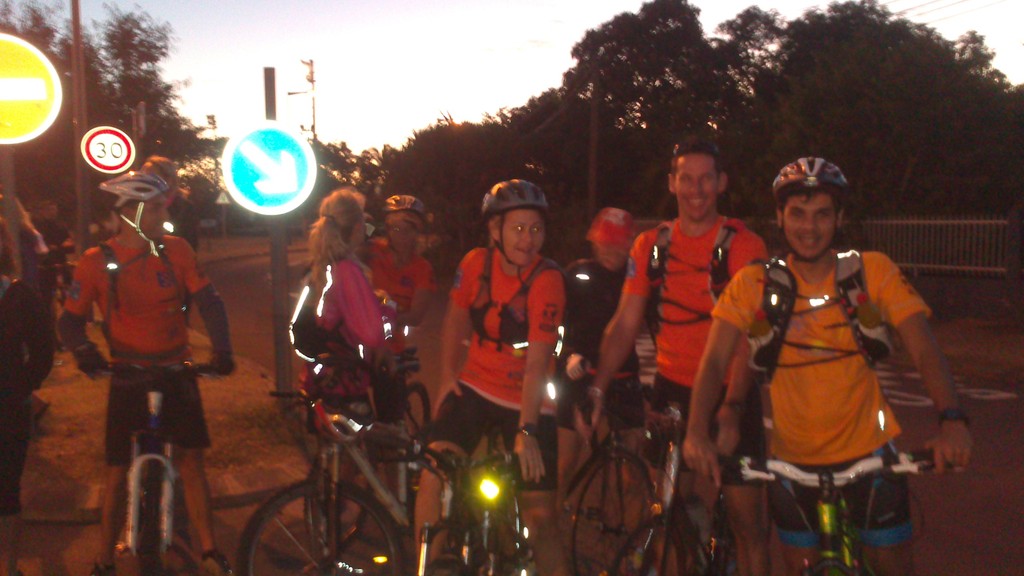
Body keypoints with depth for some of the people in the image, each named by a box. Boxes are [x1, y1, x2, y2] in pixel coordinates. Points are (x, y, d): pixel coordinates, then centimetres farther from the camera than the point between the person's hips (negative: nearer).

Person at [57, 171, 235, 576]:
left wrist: (222, 348, -19)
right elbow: (70, 319, -2)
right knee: (118, 468, 5)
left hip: (176, 371, 1)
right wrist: (83, 349, -23)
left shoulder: (176, 250, -4)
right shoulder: (96, 262, -8)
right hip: (128, 376, -1)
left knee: (190, 458, 2)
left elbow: (208, 300, -5)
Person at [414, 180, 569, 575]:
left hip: (527, 402, -2)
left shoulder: (547, 280, -20)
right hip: (475, 388, 3)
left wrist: (525, 432, -33)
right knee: (433, 476, -18)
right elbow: (455, 321, 10)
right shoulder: (476, 264, -8)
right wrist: (447, 377, 4)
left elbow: (537, 363, -27)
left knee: (541, 515, 0)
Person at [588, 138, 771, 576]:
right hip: (673, 391, 3)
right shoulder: (651, 246, 2)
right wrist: (596, 388, -10)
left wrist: (731, 408, -26)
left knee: (746, 518, 0)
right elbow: (624, 325, 0)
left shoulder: (744, 246, -9)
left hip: (729, 394, -3)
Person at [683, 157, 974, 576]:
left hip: (868, 453, 0)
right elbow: (714, 361, -15)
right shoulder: (754, 285, -8)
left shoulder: (873, 272, -7)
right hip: (793, 460, 1)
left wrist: (951, 419, -31)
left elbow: (924, 350, -13)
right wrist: (697, 431, -31)